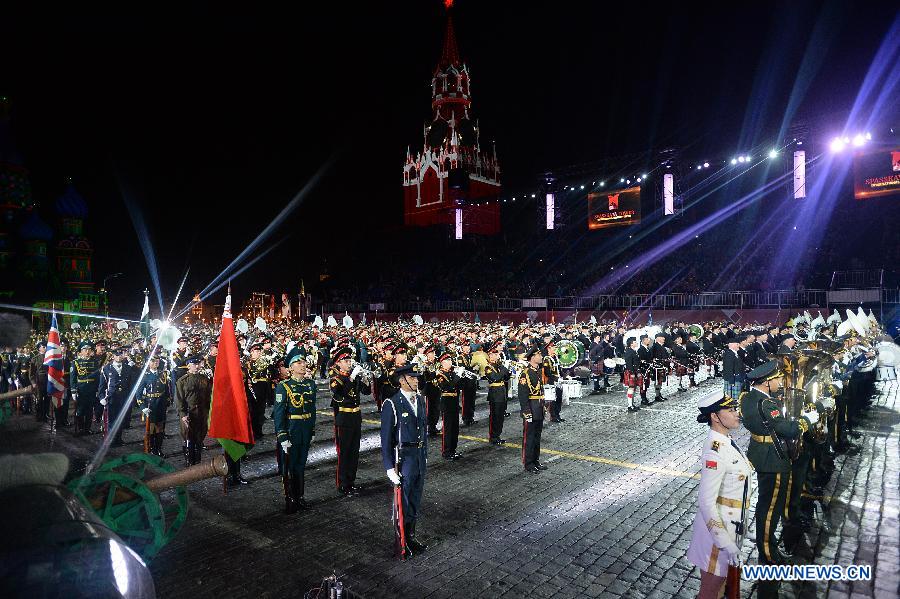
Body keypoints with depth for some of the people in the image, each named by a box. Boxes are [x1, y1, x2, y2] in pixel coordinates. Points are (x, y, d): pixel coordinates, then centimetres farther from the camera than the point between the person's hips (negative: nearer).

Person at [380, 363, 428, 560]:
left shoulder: (420, 400, 6)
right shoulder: (392, 404, -15)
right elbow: (386, 438, -13)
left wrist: (425, 454, 15)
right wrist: (389, 467, -14)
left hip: (420, 455, 7)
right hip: (403, 457, -6)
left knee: (416, 499, 17)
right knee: (402, 501, 4)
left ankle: (410, 536, 34)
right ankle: (401, 544, 22)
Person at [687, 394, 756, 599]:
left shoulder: (726, 442, 0)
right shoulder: (715, 453, -28)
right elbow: (706, 503, -27)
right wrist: (725, 542, -25)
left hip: (732, 526, 9)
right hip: (717, 528, -8)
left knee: (721, 579, 27)